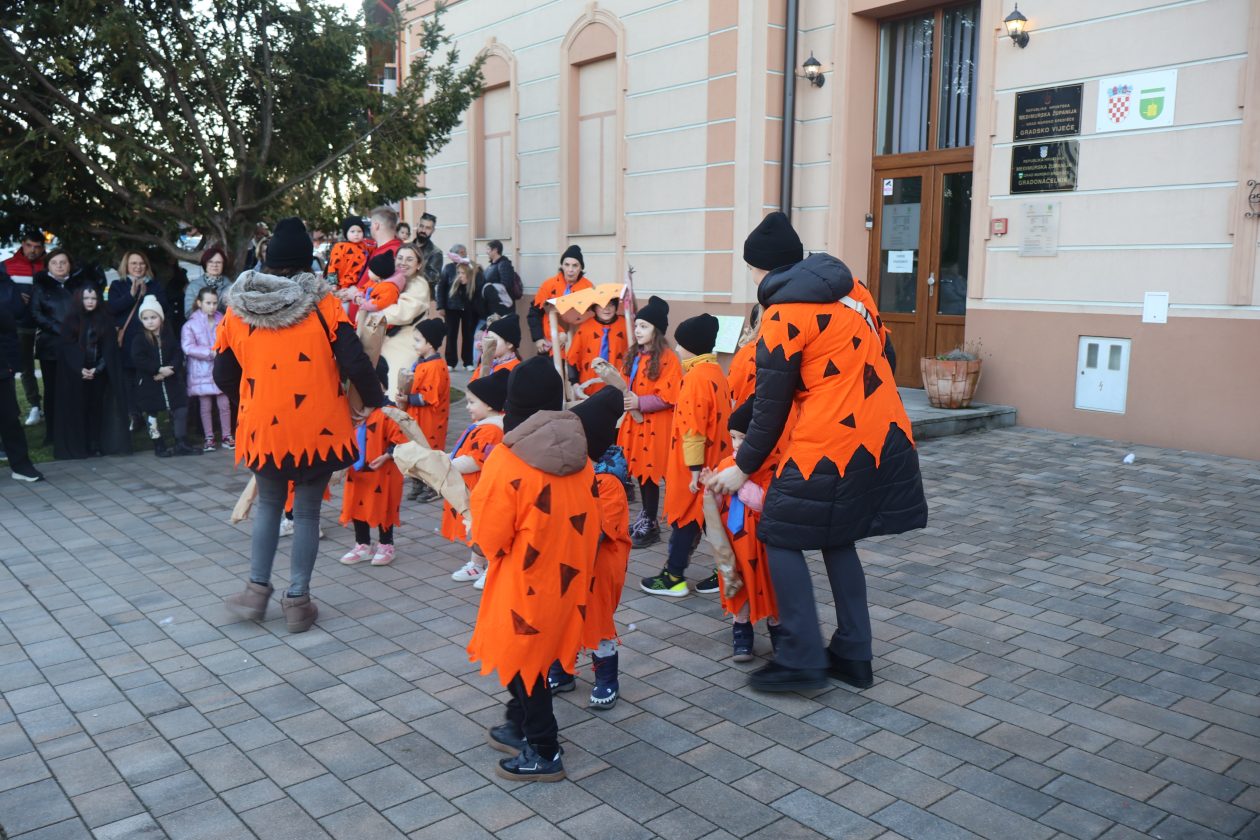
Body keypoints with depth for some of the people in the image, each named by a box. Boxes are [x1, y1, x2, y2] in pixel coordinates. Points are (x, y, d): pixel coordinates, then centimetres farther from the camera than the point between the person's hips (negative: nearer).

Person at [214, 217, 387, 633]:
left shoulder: (237, 309, 1)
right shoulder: (321, 304, -8)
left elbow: (224, 375, 6)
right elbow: (355, 362, -14)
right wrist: (376, 401, 2)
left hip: (263, 427, 2)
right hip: (317, 427, -2)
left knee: (268, 504, 22)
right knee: (307, 512, 9)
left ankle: (257, 590, 24)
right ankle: (297, 601, 15)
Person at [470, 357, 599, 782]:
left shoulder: (507, 460, -22)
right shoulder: (580, 457, -4)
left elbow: (489, 537, -15)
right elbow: (588, 524, 4)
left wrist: (502, 551, 6)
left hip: (525, 584, -6)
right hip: (567, 578, 6)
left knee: (522, 661, 11)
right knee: (534, 655, 23)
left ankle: (543, 753, 22)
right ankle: (520, 727, 40)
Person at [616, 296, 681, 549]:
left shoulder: (668, 358, -11)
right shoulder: (635, 356, 13)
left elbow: (668, 397, -16)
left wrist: (639, 402, -21)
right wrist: (622, 395, 2)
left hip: (656, 426, -7)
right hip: (635, 422, 7)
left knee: (650, 473, -2)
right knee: (639, 471, 11)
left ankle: (650, 525, 8)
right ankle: (645, 516, 25)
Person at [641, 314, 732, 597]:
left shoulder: (695, 377, -18)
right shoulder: (716, 372, 10)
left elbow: (693, 429, -22)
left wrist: (694, 468, -21)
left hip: (696, 467, -9)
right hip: (716, 463, 9)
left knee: (684, 519, 1)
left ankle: (674, 577, 10)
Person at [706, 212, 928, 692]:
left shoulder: (783, 316, -9)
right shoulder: (851, 289, 12)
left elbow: (771, 408, -6)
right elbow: (880, 358, 18)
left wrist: (743, 468, 5)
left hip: (830, 445, -8)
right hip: (886, 436, 8)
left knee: (781, 536, 4)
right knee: (836, 538, 18)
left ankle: (802, 661, 4)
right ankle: (853, 655, 22)